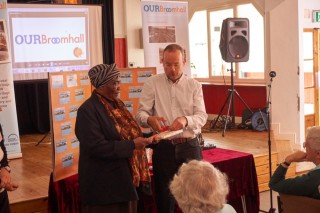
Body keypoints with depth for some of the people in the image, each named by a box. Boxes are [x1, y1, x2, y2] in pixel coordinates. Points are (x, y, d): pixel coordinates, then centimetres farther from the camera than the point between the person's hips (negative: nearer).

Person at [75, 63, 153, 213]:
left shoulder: (117, 104, 11)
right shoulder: (88, 110, -17)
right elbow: (97, 147, -25)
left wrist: (149, 138, 3)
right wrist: (132, 145, -23)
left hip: (125, 179, 8)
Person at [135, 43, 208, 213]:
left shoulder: (194, 85, 5)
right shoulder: (152, 83, 1)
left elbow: (202, 116, -4)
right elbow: (140, 114, -4)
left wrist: (186, 120, -26)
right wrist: (149, 119, -28)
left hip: (190, 146, 1)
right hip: (163, 147, -1)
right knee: (164, 198, 6)